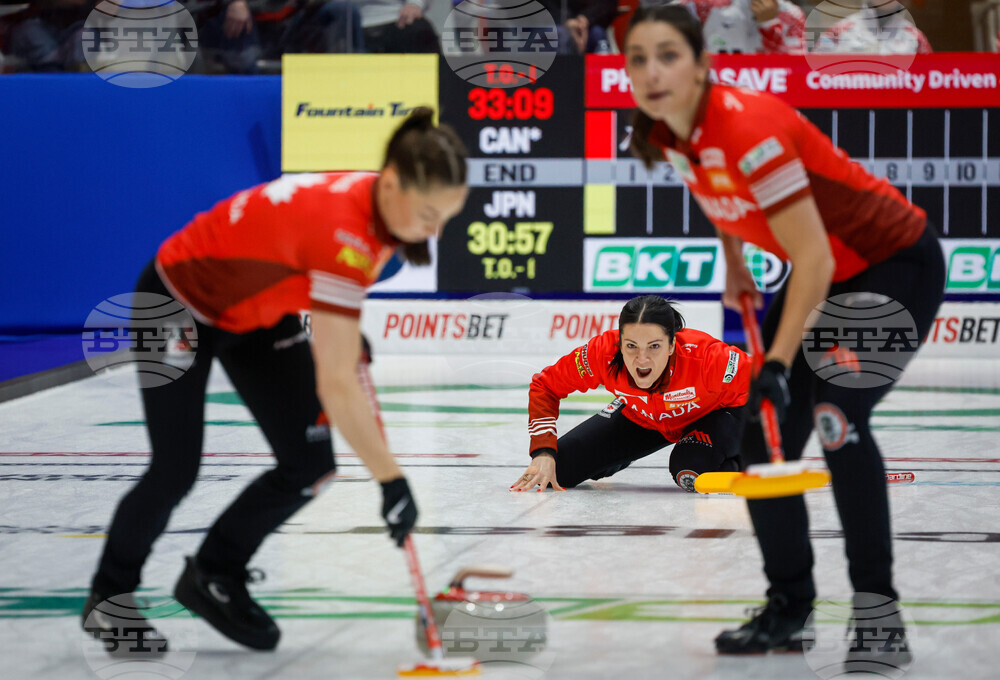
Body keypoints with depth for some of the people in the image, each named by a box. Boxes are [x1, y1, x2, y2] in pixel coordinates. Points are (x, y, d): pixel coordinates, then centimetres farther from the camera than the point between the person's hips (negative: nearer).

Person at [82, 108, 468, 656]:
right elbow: (336, 385, -40)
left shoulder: (376, 201, -16)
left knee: (310, 465, -2)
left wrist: (344, 331, 11)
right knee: (175, 471, -2)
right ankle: (109, 598, 24)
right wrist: (391, 481, -36)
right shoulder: (344, 230, -40)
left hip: (255, 313, 8)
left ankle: (214, 578, 19)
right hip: (179, 305, -8)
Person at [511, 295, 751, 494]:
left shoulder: (706, 357, -42)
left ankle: (738, 463, 3)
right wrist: (543, 453, -26)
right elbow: (545, 385, -17)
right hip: (641, 418, 3)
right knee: (557, 470, -7)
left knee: (693, 469, -36)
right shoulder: (603, 353, -34)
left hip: (711, 412, -3)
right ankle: (619, 459, 29)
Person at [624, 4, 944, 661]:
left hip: (895, 266, -9)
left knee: (836, 419, -26)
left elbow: (812, 261, -30)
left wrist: (779, 364, -29)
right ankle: (788, 610, 17)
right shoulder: (667, 133, -7)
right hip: (823, 275, 9)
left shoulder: (749, 127, -32)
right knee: (762, 434, 4)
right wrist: (733, 266, 21)